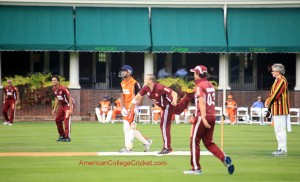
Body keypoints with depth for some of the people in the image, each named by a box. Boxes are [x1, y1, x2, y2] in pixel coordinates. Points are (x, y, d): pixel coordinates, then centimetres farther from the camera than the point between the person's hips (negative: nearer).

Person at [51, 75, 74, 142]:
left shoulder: (63, 89, -25)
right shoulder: (54, 89, 0)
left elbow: (70, 98, -23)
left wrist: (70, 109, -28)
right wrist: (55, 108, 15)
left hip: (68, 104, -9)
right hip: (62, 105, 9)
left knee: (66, 119, -20)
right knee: (57, 120, 9)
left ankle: (67, 137, -16)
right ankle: (62, 135, 23)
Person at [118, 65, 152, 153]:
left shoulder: (134, 83, -11)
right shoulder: (123, 83, 12)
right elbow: (122, 96, 13)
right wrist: (122, 108, 3)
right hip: (127, 109, 8)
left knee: (128, 127, -11)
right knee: (131, 128, 10)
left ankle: (128, 147, -7)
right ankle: (146, 142, 20)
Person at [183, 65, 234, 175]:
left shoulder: (200, 86, -10)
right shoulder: (210, 85, 16)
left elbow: (202, 102, -22)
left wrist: (203, 118, -31)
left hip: (203, 116, -8)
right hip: (212, 116, 8)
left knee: (194, 141, 2)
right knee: (208, 142, 14)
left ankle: (196, 168, 2)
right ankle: (224, 158, -7)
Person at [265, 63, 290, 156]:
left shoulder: (281, 80, -16)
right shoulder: (278, 80, 17)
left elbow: (276, 93, -19)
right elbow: (273, 93, 20)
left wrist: (268, 102, -8)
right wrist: (268, 100, 4)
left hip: (280, 109, -11)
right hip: (276, 109, 11)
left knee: (280, 129, -9)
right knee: (278, 130, 14)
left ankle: (283, 150, -7)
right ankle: (281, 148, 19)